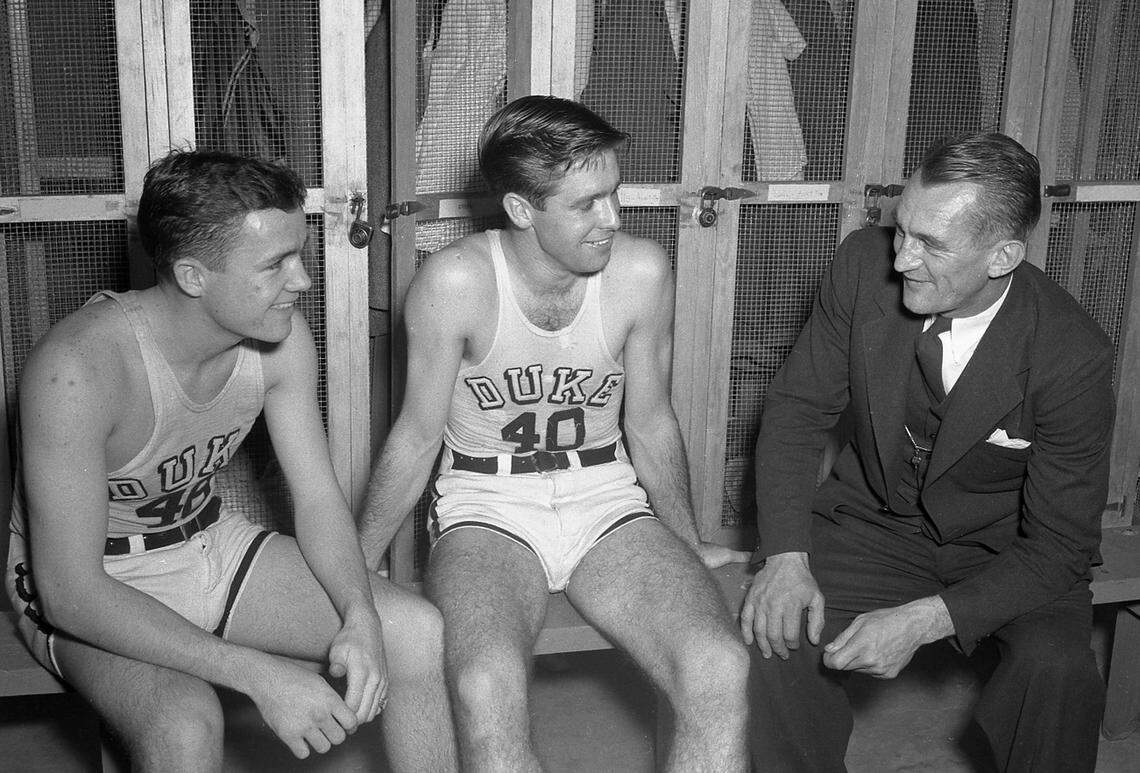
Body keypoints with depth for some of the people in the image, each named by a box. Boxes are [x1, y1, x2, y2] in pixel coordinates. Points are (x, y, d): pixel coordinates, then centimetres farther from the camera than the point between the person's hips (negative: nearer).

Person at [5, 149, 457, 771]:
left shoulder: (280, 337, -13)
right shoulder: (77, 369, -32)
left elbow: (317, 497, -5)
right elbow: (70, 592, -32)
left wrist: (360, 617, -25)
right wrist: (258, 674, -37)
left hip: (212, 544, 6)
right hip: (90, 588, -5)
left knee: (415, 631, -10)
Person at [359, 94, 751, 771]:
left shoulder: (642, 272, -6)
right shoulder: (454, 282, -14)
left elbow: (650, 425, 8)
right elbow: (417, 437, -2)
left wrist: (689, 547, 18)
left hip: (607, 497, 3)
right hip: (486, 509, -2)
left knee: (721, 670, -24)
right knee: (487, 690, -34)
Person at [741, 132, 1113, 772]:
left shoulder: (1073, 357, -25)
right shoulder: (866, 265, -16)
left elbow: (1060, 545, -19)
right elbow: (799, 410, -6)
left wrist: (924, 621, -31)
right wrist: (785, 557, -21)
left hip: (1007, 552, -2)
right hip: (874, 521, 2)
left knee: (1059, 670, -30)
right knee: (780, 635, -24)